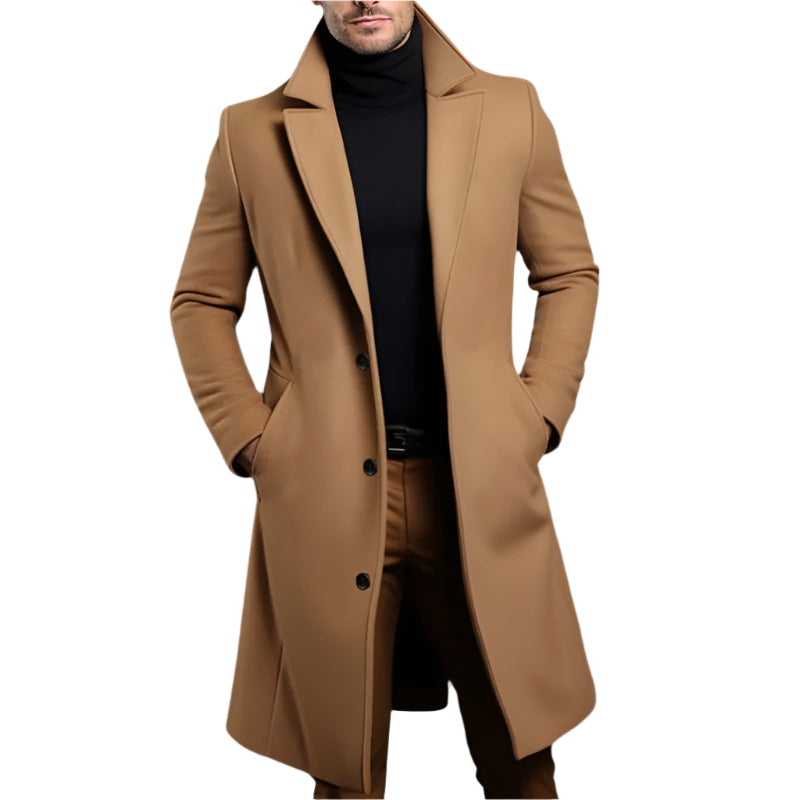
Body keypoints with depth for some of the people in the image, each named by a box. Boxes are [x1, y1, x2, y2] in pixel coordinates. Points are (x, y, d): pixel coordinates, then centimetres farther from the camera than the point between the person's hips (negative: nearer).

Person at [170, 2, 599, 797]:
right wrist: (247, 439, 1)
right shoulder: (252, 132, 4)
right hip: (323, 498, 0)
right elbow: (201, 301, 11)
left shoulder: (510, 111, 6)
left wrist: (539, 419, 3)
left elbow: (569, 274, 13)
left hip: (484, 488, 1)